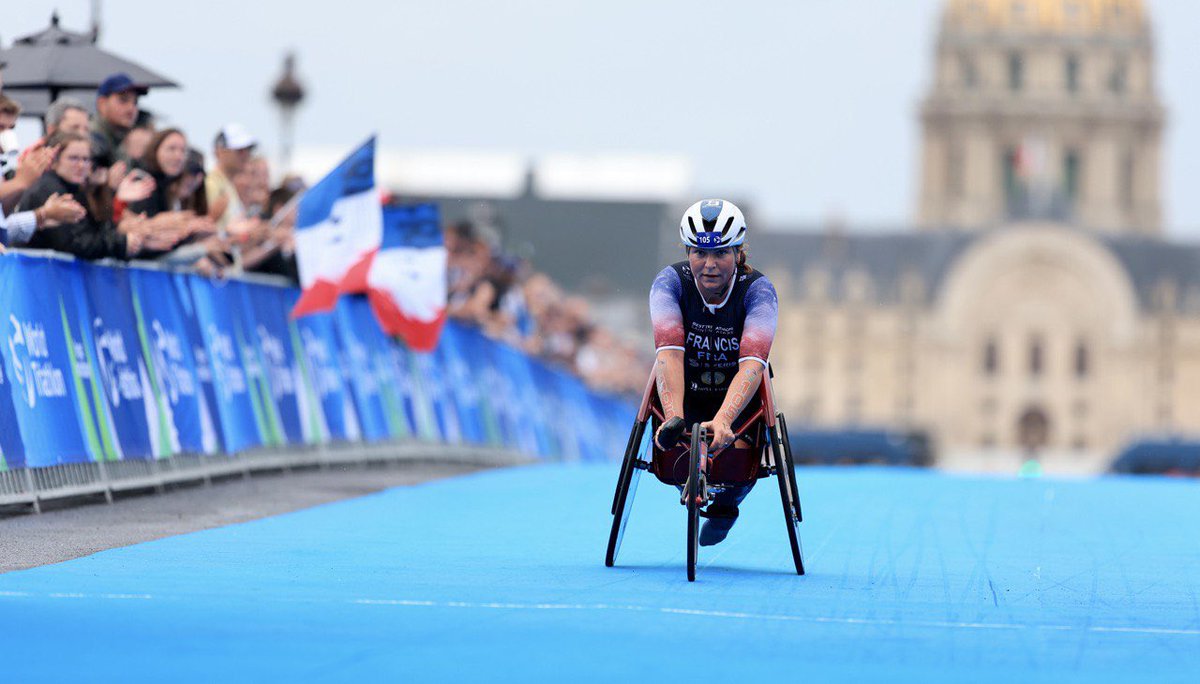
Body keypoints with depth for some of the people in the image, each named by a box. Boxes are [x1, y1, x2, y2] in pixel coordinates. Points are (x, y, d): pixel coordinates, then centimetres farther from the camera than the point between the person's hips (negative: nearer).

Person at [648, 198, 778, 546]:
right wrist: (674, 419, -51)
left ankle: (724, 505, 20)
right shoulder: (670, 282, -22)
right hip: (686, 393, 1)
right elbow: (669, 351, -35)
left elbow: (753, 363, -38)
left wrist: (722, 420, -54)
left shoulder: (757, 289, -24)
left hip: (737, 395, 0)